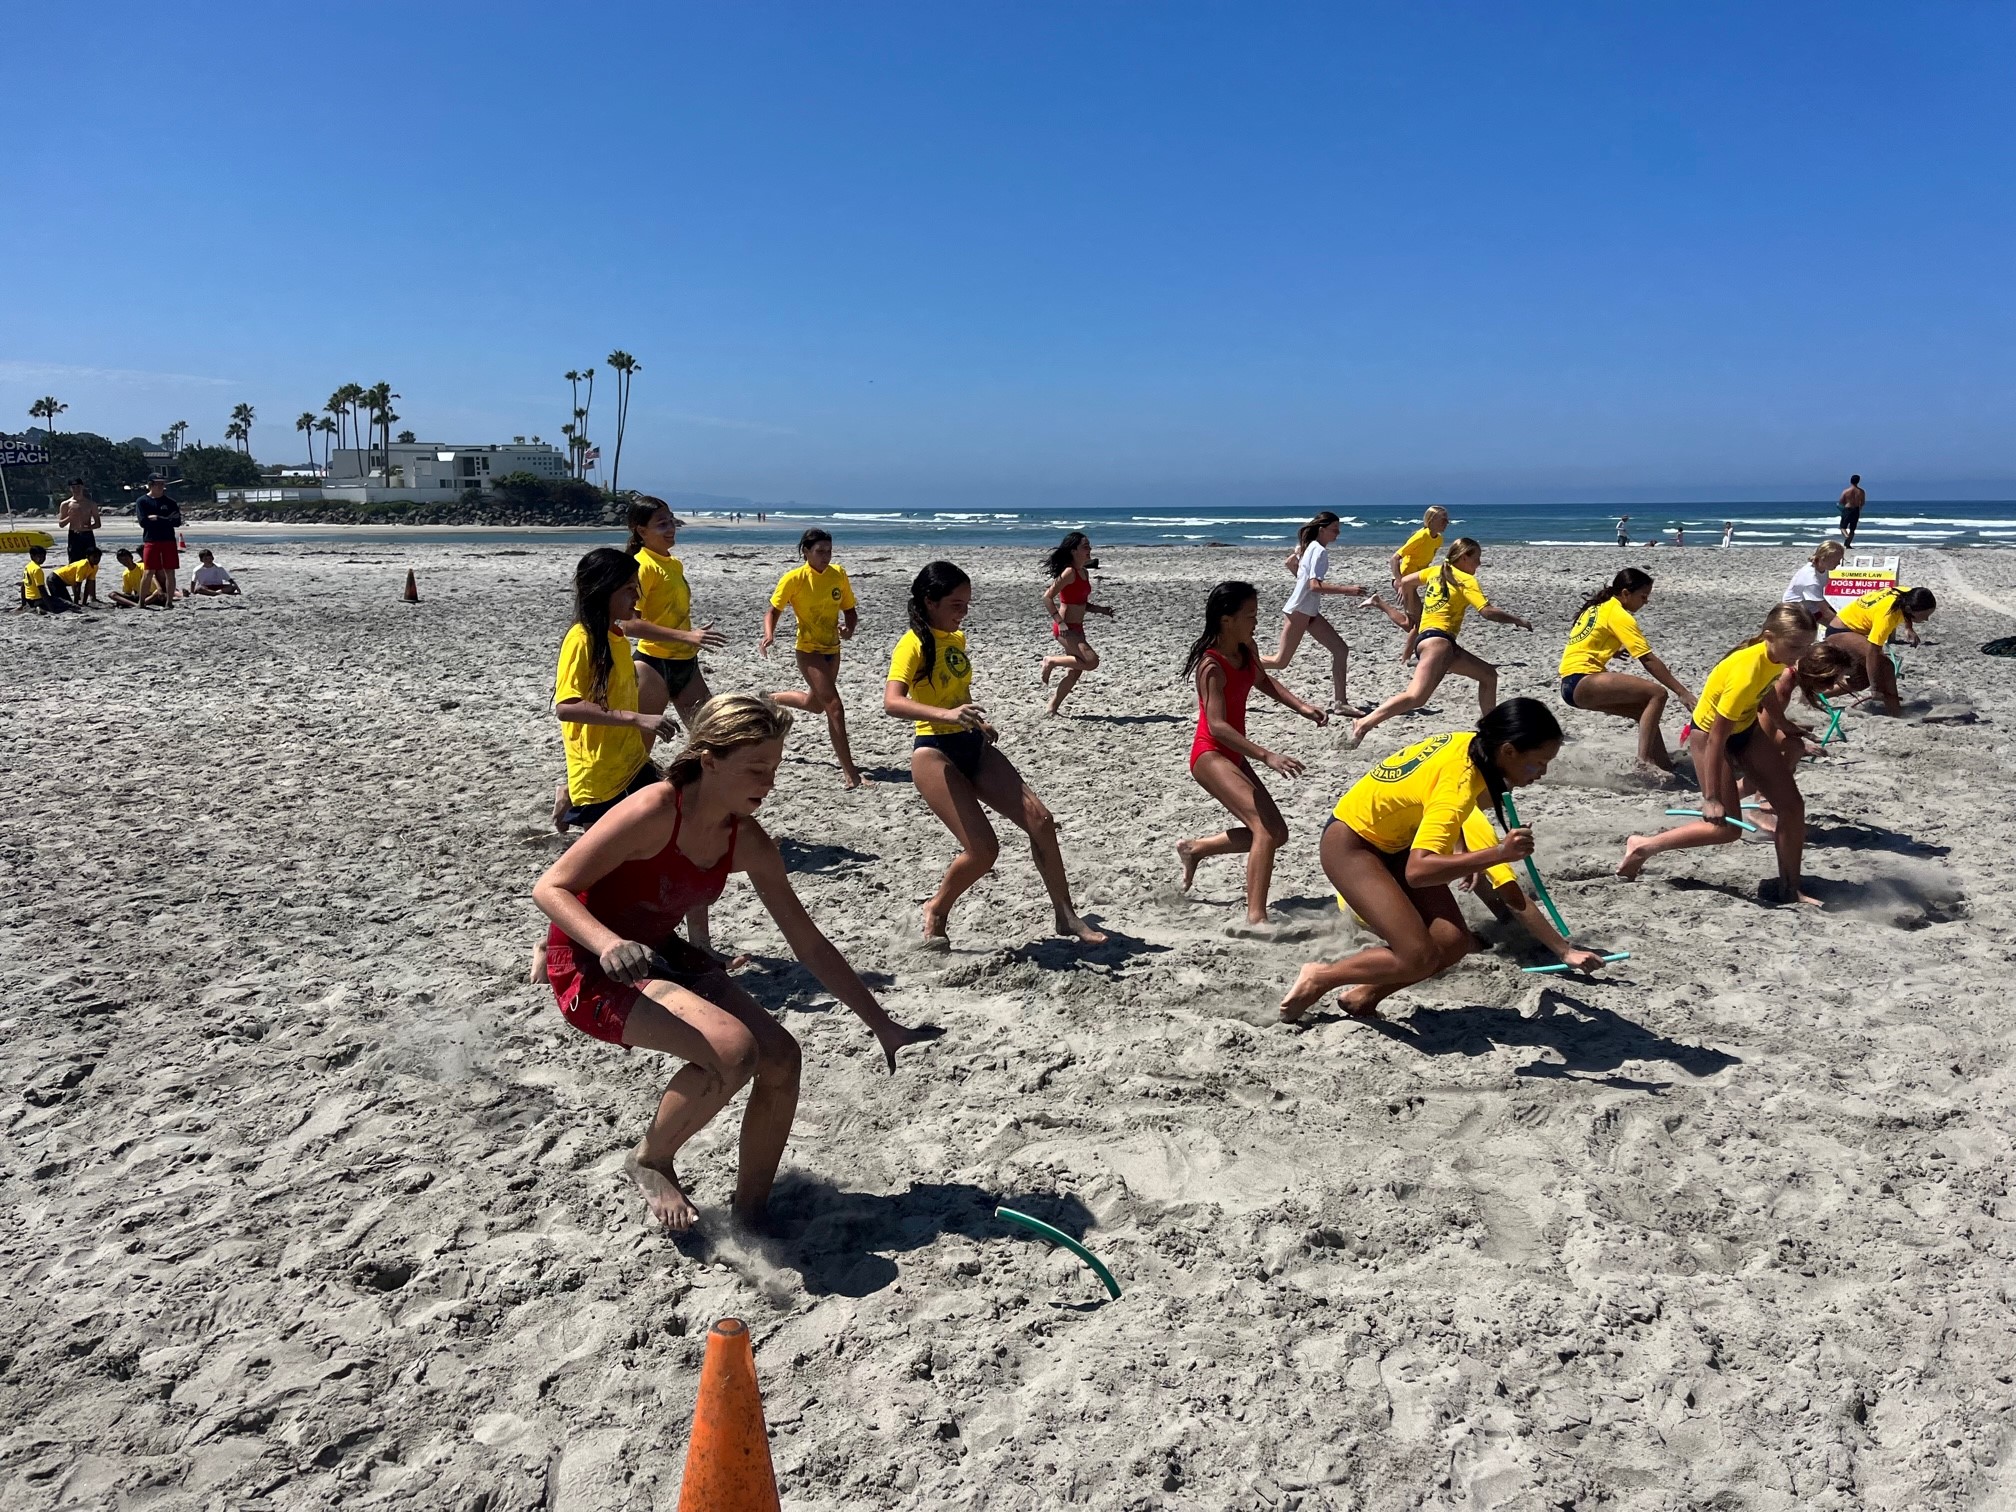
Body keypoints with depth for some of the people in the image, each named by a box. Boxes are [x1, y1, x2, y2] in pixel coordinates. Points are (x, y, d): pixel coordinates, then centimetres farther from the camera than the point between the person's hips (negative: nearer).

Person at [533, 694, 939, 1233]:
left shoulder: (747, 842, -6)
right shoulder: (653, 813, -26)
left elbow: (809, 944, 1)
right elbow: (550, 887, -23)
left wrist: (882, 1025, 3)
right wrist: (609, 944, -42)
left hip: (659, 957, 7)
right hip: (591, 971, -7)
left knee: (781, 1057, -7)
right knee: (732, 1050, -28)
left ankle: (749, 1216, 10)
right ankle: (652, 1161, -1)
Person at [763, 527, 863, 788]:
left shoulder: (839, 574, -2)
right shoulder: (794, 579, -14)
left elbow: (849, 610, 7)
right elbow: (773, 611, -7)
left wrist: (850, 627, -15)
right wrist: (769, 635, -26)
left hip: (832, 649, 6)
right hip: (809, 650, -6)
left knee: (816, 704, 24)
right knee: (834, 706, -16)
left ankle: (769, 699, 53)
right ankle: (849, 772, -12)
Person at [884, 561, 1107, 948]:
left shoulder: (957, 639, 12)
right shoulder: (913, 644, -13)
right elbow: (892, 702, -31)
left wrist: (978, 723, 14)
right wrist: (947, 715, -44)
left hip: (973, 748, 8)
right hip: (935, 753, -8)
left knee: (1040, 820, -5)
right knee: (983, 850, -15)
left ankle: (1066, 916, 5)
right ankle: (935, 912, 13)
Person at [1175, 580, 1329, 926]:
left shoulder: (1247, 649, 2)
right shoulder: (1211, 667, -24)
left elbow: (1262, 681, 23)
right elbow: (1217, 726, -34)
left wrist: (1301, 707, 10)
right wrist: (1267, 756, -42)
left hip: (1234, 755, 9)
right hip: (1210, 755, -9)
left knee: (1276, 833, 12)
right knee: (1266, 828, -24)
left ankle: (1195, 849, 27)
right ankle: (1256, 918, -25)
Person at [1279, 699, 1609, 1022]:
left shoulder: (1472, 744, -8)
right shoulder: (1458, 786, -33)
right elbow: (1417, 871, -42)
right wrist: (1499, 853, -46)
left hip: (1397, 842, 9)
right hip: (1351, 845, -9)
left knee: (1454, 943, -7)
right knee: (1420, 958, -20)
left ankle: (1363, 997, 10)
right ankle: (1318, 978, 1)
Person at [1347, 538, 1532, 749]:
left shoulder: (1435, 572, 18)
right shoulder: (1466, 580, -3)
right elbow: (1487, 611, -13)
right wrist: (1518, 620, 0)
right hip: (1437, 640, -10)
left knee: (1488, 674, 17)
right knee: (1416, 697, -24)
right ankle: (1363, 725, -33)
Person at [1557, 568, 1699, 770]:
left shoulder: (1600, 606, 18)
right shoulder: (1619, 615, -9)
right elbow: (1648, 660, -13)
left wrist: (1612, 651, 6)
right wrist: (1682, 691, -11)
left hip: (1572, 683, 10)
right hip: (1582, 681, -10)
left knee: (1644, 708, 14)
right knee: (1657, 694, -14)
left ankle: (1664, 765, 12)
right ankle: (1644, 761, -18)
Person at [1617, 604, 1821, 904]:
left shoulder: (1776, 656, -14)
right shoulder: (1745, 674, -37)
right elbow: (1717, 739, -31)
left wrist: (1783, 728, 28)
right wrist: (1711, 797, -26)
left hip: (1746, 728, 8)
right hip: (1709, 733, -8)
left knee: (1793, 806, 2)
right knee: (1727, 828, -8)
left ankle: (1789, 889, 14)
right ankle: (1642, 847, 7)